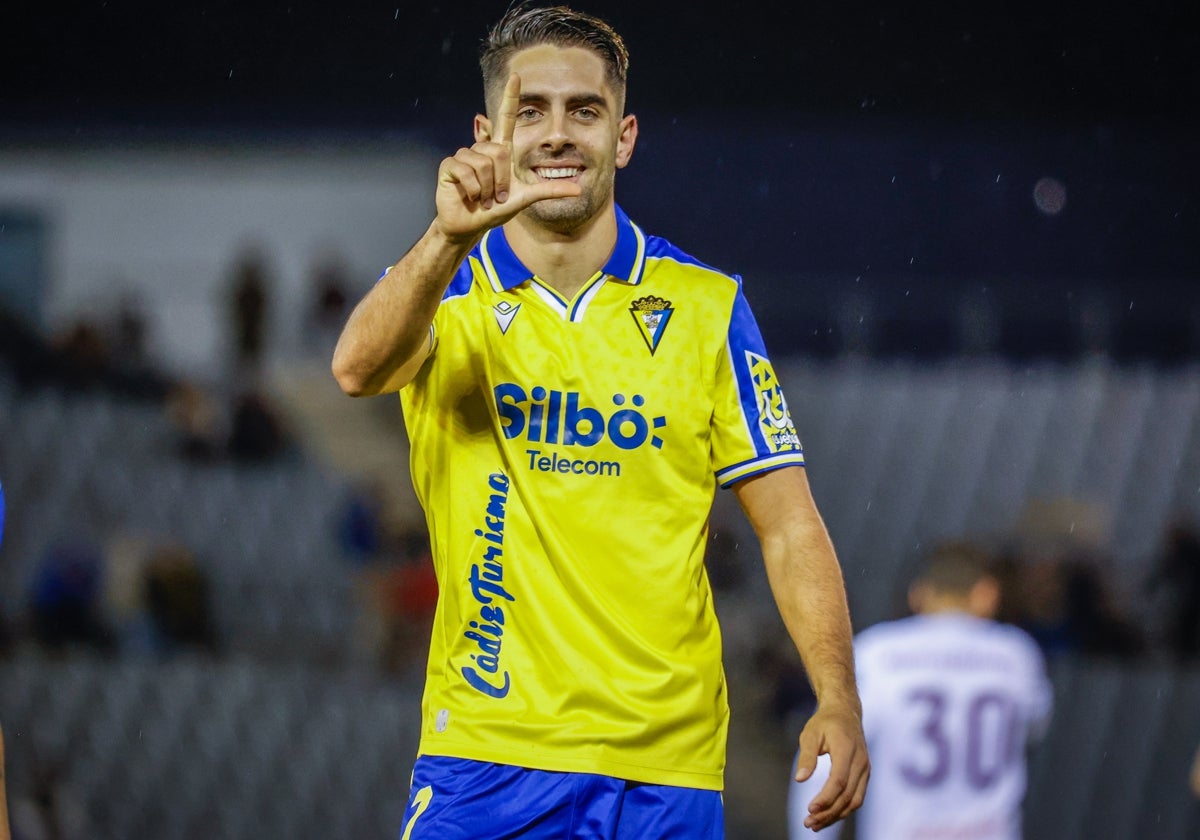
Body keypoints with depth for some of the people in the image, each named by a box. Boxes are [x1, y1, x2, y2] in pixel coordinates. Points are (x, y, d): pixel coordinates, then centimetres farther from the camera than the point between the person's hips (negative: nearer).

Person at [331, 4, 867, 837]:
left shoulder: (708, 307, 6)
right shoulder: (447, 292, 4)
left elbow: (789, 526, 5)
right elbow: (360, 368, -20)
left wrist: (839, 702, -8)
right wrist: (449, 236, -37)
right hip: (483, 760, -1)